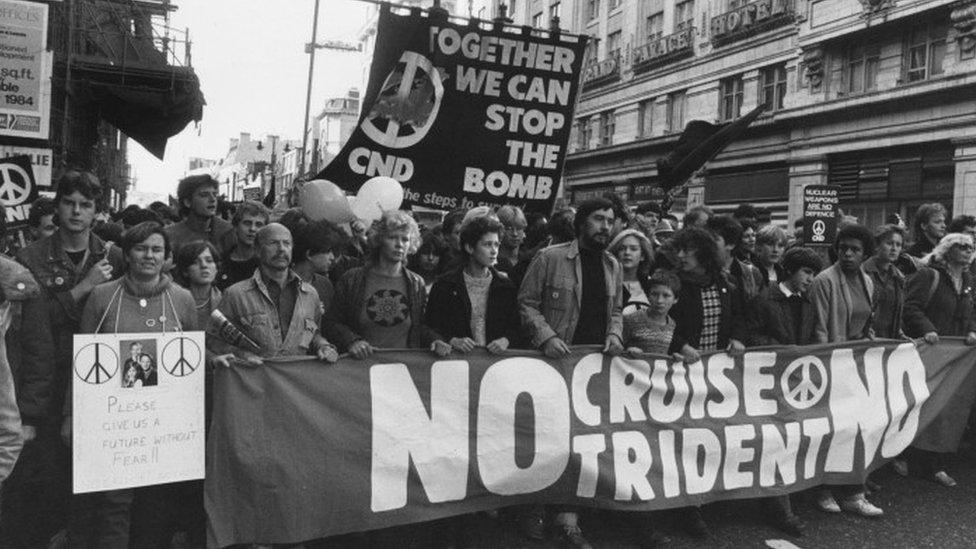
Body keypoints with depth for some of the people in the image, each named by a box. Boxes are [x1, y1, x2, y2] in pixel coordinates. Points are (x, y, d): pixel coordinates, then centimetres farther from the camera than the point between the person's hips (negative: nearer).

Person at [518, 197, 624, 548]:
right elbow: (527, 303, -6)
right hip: (555, 360, -5)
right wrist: (546, 337, -17)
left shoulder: (612, 266, 11)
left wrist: (615, 333, -1)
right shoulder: (550, 258, -6)